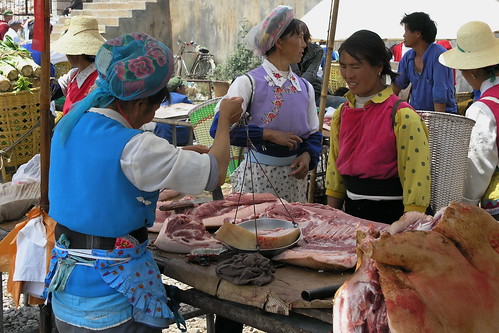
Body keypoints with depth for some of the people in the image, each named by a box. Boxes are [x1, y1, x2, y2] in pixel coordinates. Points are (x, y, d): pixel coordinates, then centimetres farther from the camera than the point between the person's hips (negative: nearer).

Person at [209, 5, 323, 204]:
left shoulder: (305, 87, 8)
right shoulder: (249, 83, -9)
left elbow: (314, 133, 12)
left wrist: (307, 155, -9)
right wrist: (268, 134, -21)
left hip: (294, 175, 5)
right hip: (257, 173, -5)